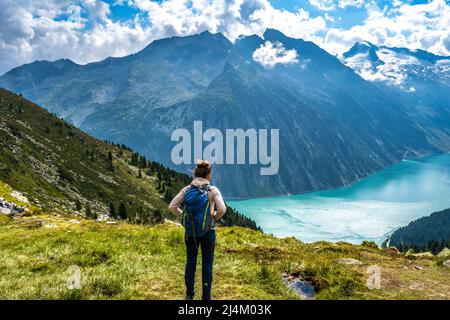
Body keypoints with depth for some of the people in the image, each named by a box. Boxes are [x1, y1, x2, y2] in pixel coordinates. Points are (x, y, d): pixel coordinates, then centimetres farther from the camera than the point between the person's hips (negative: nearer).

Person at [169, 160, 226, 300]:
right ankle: (206, 296, 16)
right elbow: (222, 209, -22)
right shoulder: (213, 190, -12)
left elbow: (172, 206, -5)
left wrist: (182, 215, 6)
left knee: (190, 262, 17)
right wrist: (215, 217, -3)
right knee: (207, 264, 9)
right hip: (207, 232, -3)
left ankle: (189, 294, 28)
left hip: (190, 232, 3)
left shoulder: (187, 189, -3)